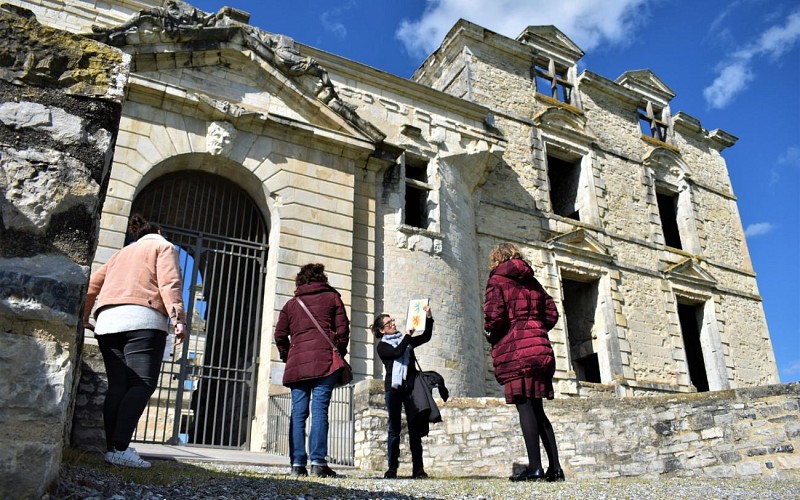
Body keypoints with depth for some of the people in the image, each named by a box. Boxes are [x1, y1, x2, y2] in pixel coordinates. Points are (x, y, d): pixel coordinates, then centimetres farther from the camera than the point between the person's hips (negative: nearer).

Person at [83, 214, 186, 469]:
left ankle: (112, 447, -5)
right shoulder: (164, 247, 14)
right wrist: (178, 318, -14)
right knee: (142, 383, -12)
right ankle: (120, 448, -23)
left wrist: (84, 317, 31)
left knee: (118, 385, 3)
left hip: (107, 321, 6)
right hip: (143, 318, -6)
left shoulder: (122, 252, 32)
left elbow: (92, 283, 25)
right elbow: (169, 283, -4)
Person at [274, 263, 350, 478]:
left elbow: (280, 334, 12)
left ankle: (297, 464, 1)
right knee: (319, 410, -6)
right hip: (324, 360, -3)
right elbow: (343, 328, 4)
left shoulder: (292, 303, 20)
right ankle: (318, 462, -10)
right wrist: (340, 353, 14)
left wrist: (287, 357, 20)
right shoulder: (332, 297, 12)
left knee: (298, 412, 3)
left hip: (297, 362, 3)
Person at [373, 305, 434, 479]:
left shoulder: (407, 340, 19)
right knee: (394, 429, 0)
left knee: (415, 428, -1)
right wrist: (408, 334, -10)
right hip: (393, 388, -3)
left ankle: (418, 468, -1)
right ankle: (392, 468, 4)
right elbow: (397, 352, -12)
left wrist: (428, 318, -1)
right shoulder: (382, 346, 6)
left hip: (410, 387, 3)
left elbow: (426, 337, 10)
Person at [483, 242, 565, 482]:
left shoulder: (497, 280, 2)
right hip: (540, 348, 6)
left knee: (525, 406, -7)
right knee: (537, 408, 11)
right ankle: (555, 467, 9)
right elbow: (551, 313, 12)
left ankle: (534, 467, -9)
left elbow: (494, 314, -11)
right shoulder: (532, 281, 19)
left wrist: (490, 334, 6)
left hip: (514, 350, -6)